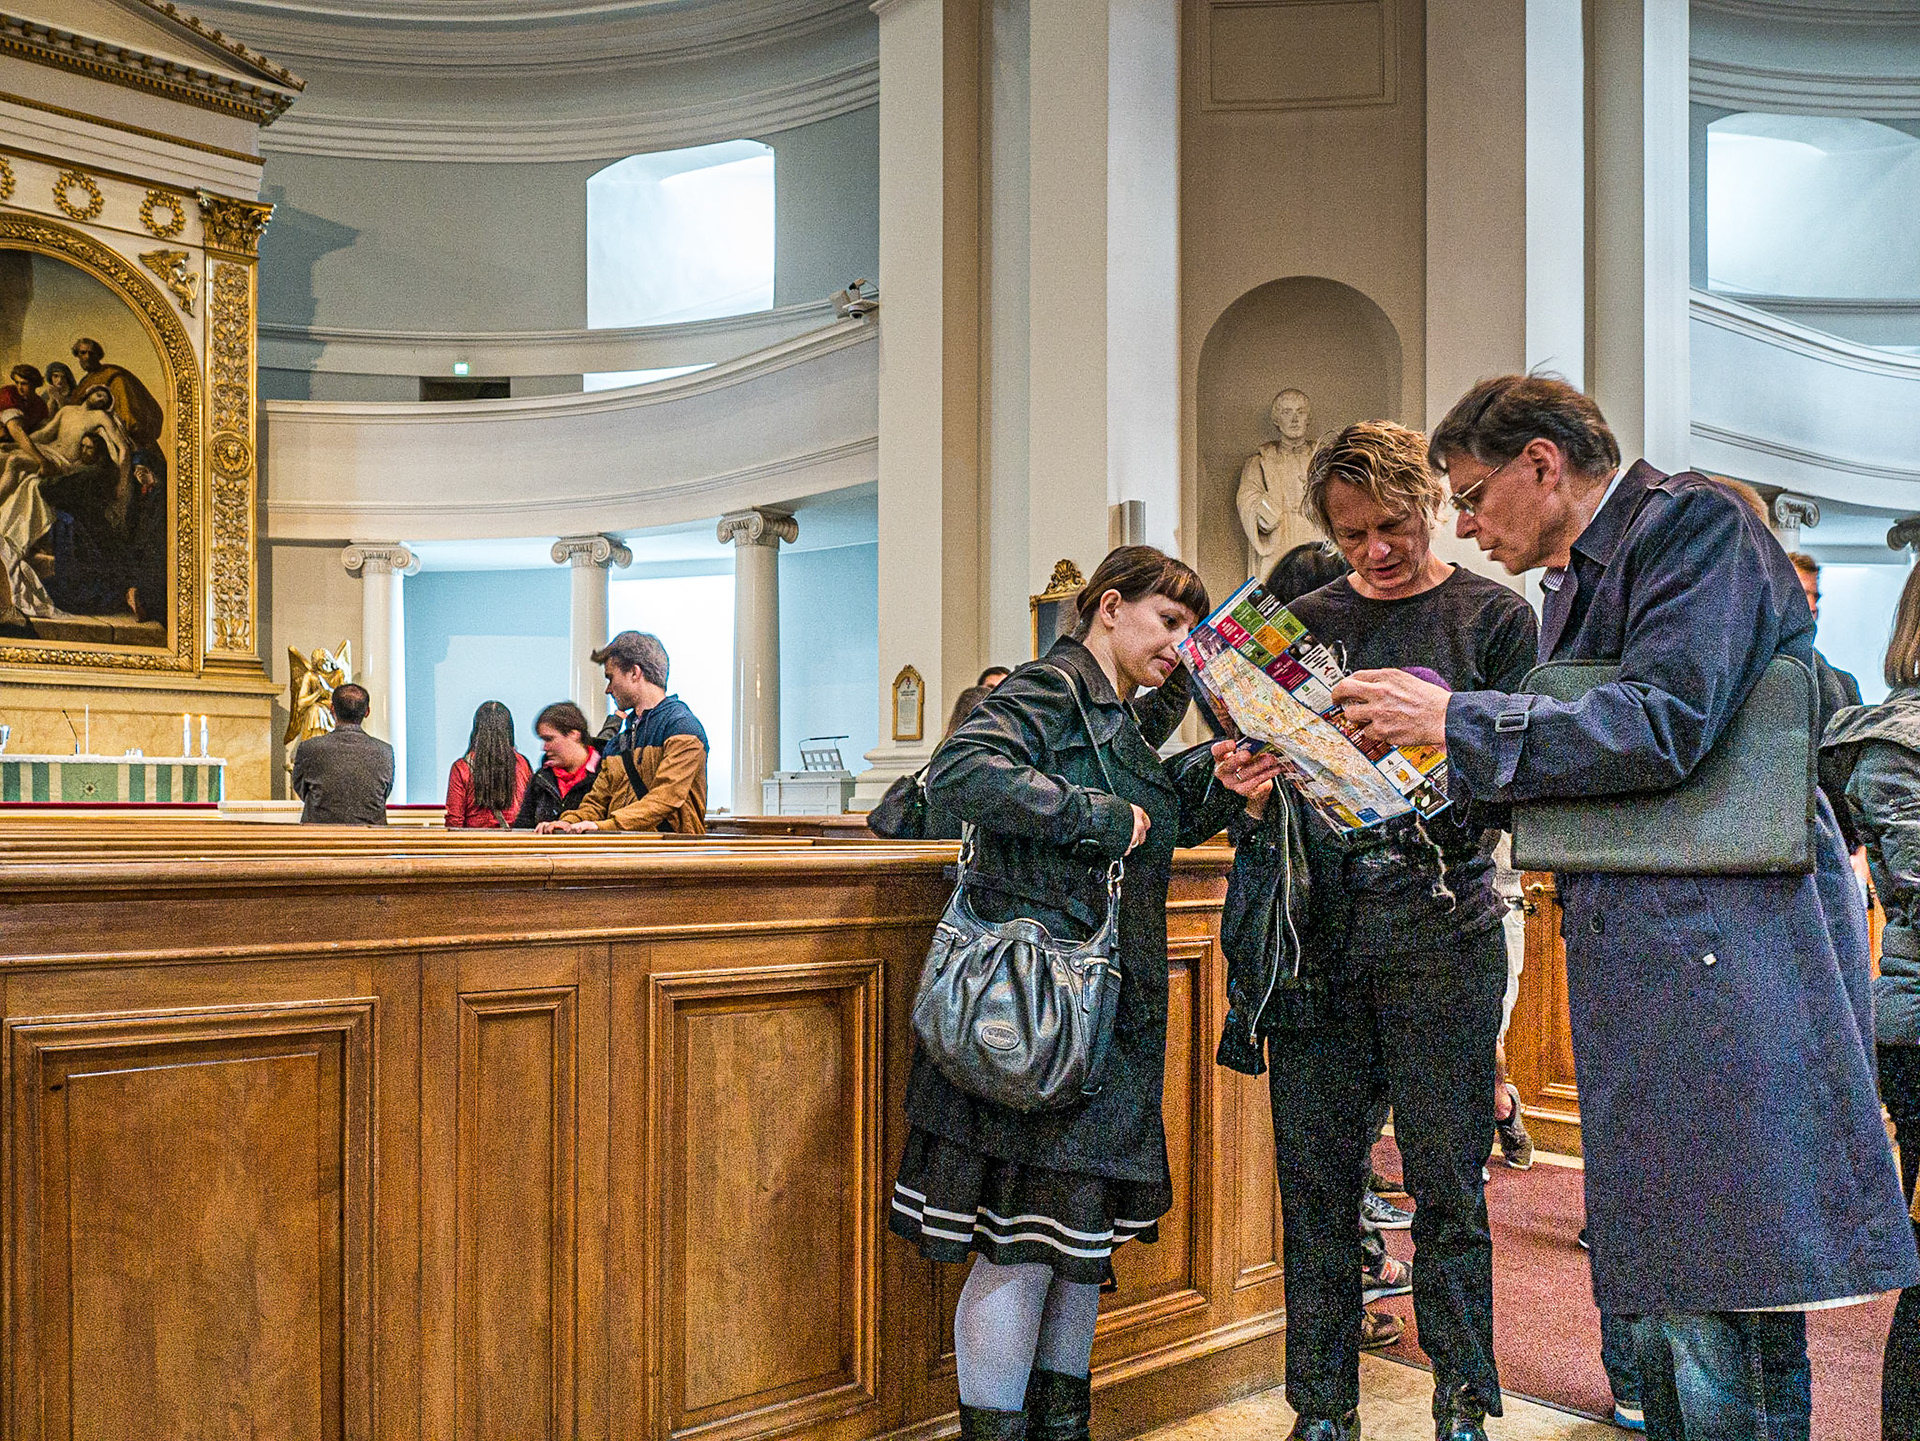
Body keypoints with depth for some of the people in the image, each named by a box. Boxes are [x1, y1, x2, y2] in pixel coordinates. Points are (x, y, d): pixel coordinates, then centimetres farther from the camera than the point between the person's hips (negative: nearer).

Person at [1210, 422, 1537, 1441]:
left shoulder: (1495, 617, 6)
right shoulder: (1304, 621, 13)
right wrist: (1254, 790, -8)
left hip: (1439, 923, -2)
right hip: (1319, 926, 2)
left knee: (1446, 1176, 1)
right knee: (1314, 1175, 4)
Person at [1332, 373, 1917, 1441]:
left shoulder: (1694, 522, -7)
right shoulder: (1578, 579, 21)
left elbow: (1659, 729, -19)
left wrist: (1453, 718, -14)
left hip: (1725, 952, -9)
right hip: (1639, 966, 9)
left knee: (1722, 1313, -6)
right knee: (1657, 1300, 13)